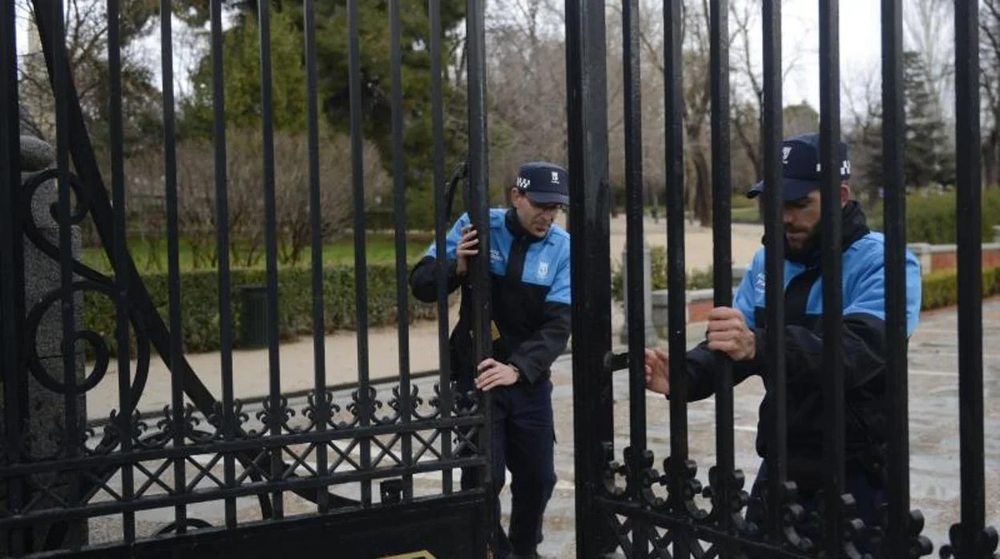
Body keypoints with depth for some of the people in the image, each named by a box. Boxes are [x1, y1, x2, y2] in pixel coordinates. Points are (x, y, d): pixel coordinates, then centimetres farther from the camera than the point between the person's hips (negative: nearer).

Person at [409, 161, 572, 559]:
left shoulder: (562, 247, -8)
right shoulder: (476, 227, -9)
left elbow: (557, 325, -16)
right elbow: (421, 285, -7)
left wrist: (517, 368, -30)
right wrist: (456, 267, -28)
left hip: (530, 378, 2)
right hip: (477, 376, -2)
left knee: (538, 477, 10)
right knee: (484, 477, -7)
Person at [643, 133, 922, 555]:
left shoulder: (883, 262, -14)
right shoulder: (768, 261, 6)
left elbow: (859, 348, -31)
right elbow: (729, 347, 1)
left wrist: (759, 347, -47)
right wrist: (685, 374, -22)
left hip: (853, 477, -5)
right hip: (779, 467, 6)